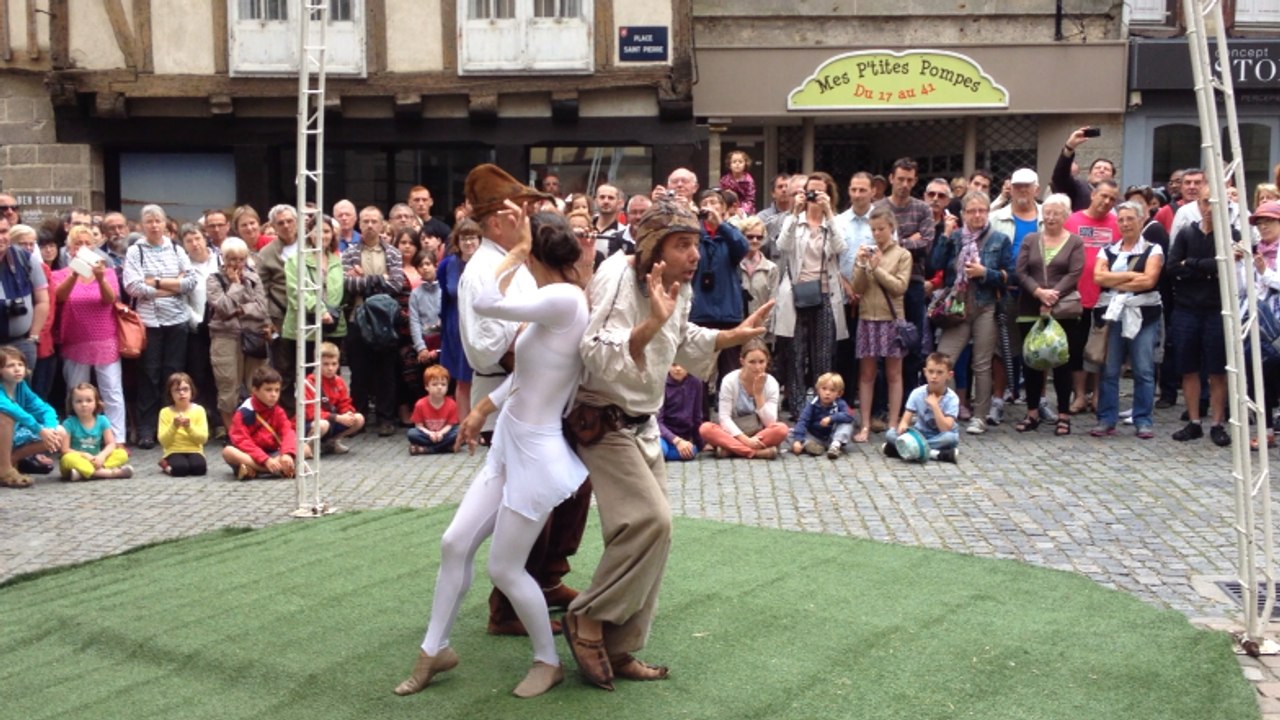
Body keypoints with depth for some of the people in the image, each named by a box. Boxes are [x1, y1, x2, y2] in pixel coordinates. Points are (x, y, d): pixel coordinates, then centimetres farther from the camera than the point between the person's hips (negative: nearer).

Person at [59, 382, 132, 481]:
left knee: (122, 454, -18)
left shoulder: (102, 420, 3)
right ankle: (110, 472, -41)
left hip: (96, 460, 3)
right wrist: (85, 455, -21)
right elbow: (65, 449, -10)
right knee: (68, 459, -37)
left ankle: (83, 473, -34)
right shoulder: (69, 423, -6)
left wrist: (102, 456, -20)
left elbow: (111, 444, 0)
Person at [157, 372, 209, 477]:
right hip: (174, 452, -1)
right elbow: (163, 442, -6)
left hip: (194, 451, 1)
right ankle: (167, 465, 0)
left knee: (199, 468, -31)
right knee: (180, 469, -33)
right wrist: (174, 426, -21)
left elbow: (203, 438, -5)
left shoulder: (198, 410, 1)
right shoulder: (166, 412, 0)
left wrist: (189, 427, -20)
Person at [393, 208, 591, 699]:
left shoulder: (563, 299, -23)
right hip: (509, 446, 9)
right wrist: (484, 407, 24)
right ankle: (435, 650, 26)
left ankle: (549, 662, 22)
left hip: (536, 453, -9)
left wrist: (516, 250, -18)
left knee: (505, 568, 2)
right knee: (455, 544, 11)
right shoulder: (556, 300, 6)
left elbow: (484, 303, -30)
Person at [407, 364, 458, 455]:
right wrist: (430, 434, -24)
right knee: (411, 433, -27)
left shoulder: (451, 404, -8)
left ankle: (426, 449, -27)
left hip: (443, 433, 1)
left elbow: (451, 424, -6)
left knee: (458, 432, -30)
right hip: (427, 434, -1)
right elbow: (419, 425, -6)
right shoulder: (420, 404, -9)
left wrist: (441, 433, -26)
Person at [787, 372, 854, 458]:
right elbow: (803, 422, -18)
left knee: (847, 424, -22)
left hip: (831, 438, 0)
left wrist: (831, 418, -36)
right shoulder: (812, 405, -8)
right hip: (815, 438, 1)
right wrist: (797, 440, -32)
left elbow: (849, 416, -26)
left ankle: (836, 445, -34)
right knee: (792, 432, -19)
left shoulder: (840, 404, -8)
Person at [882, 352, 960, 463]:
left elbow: (945, 429, -24)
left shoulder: (951, 398, -14)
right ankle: (933, 454, -28)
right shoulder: (917, 393, -7)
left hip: (939, 438, -2)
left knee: (951, 437, -37)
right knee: (890, 433, -22)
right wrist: (903, 426, -35)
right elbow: (905, 420, -11)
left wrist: (934, 405, -27)